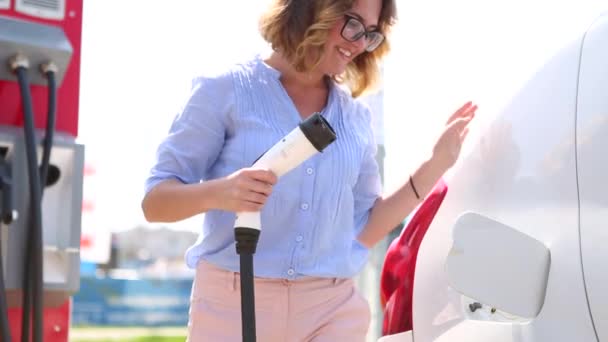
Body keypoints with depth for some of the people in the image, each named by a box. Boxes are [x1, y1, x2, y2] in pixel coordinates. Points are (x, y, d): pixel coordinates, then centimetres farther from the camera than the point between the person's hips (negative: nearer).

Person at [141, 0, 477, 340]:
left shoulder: (356, 116, 10)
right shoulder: (226, 90, -2)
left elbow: (364, 231, 13)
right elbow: (154, 201, -3)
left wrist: (436, 165, 6)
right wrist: (218, 193, -23)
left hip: (333, 311, 4)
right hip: (234, 305, -3)